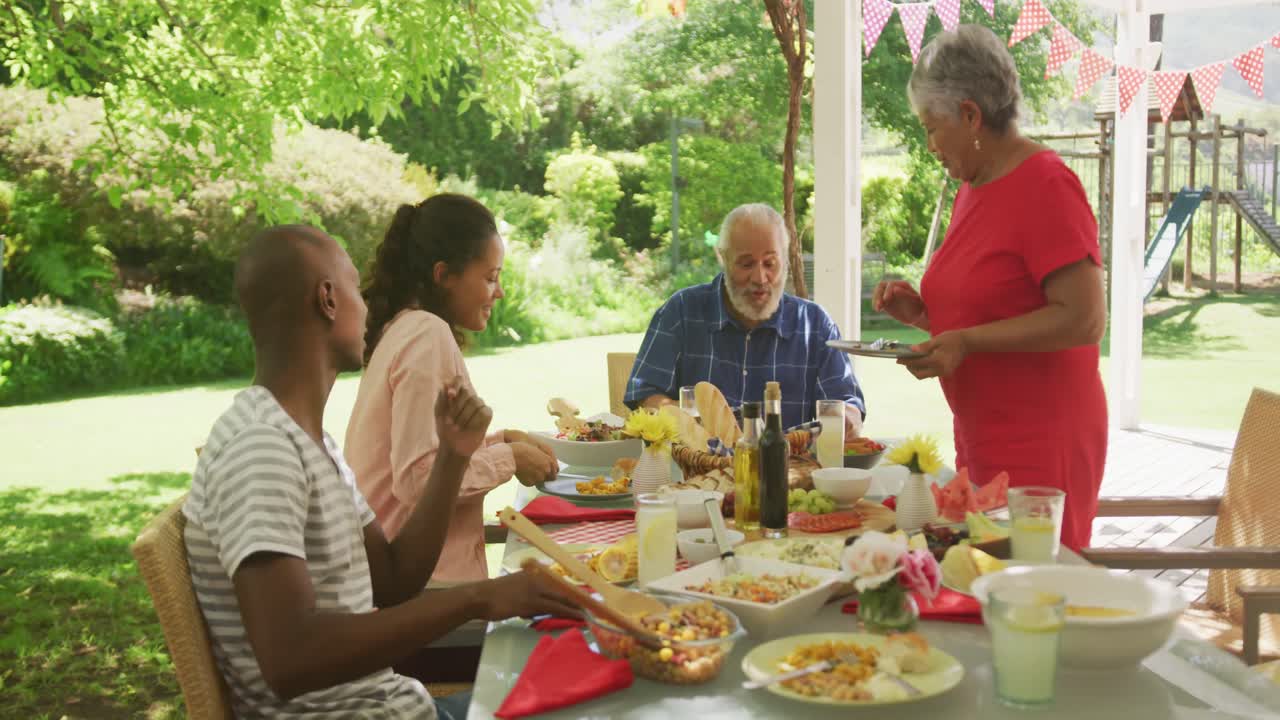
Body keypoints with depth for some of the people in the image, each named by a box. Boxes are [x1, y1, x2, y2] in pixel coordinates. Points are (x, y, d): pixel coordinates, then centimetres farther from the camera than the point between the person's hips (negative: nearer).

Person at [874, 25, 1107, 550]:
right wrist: (924, 311, 4)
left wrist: (967, 341, -21)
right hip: (982, 443, 8)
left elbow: (1084, 319, -19)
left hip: (1039, 447, -8)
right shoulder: (972, 188, 12)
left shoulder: (1046, 184, -13)